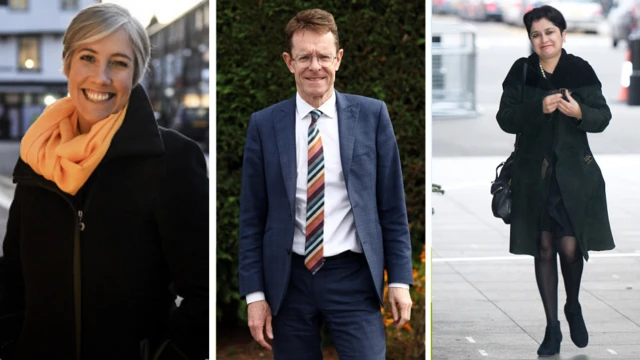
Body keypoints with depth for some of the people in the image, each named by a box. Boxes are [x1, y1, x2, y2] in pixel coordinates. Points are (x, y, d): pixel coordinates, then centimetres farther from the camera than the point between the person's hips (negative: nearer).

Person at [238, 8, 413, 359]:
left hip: (352, 278, -1)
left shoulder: (371, 115, 1)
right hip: (289, 280, 1)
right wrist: (255, 293, 0)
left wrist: (399, 278, 0)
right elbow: (252, 217, 4)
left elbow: (392, 205, 4)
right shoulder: (264, 125, 2)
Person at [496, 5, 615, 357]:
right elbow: (505, 119, -4)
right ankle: (552, 327, 15)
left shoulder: (580, 70, -3)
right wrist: (538, 108, -20)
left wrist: (580, 112, -23)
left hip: (574, 173, -1)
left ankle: (573, 307, 26)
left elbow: (603, 117, -3)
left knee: (571, 248, -4)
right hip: (534, 173, 1)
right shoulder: (521, 71, 0)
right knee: (544, 248, 5)